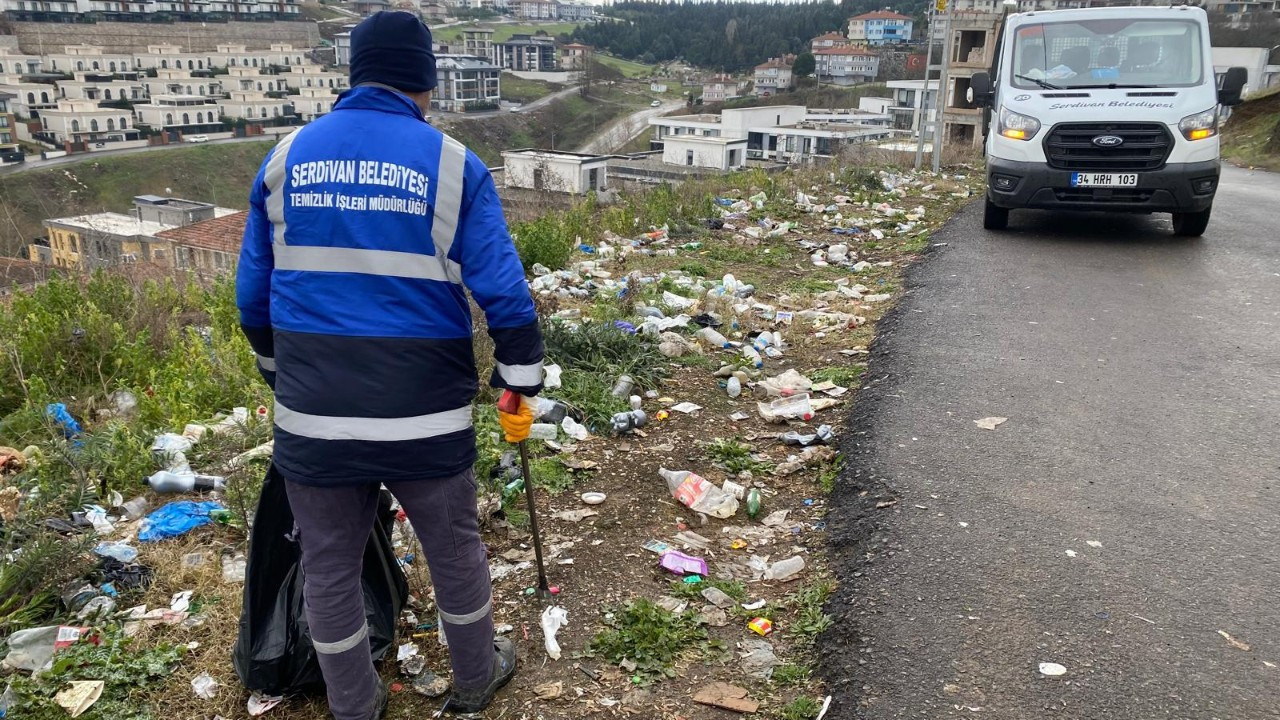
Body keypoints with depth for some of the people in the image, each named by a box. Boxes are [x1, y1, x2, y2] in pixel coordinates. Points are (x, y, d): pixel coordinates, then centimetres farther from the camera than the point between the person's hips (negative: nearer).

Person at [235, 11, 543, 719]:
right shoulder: (453, 164, -5)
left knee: (328, 567, 18)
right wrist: (521, 386, 2)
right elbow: (505, 293, -10)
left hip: (313, 416, 3)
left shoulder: (286, 157, 4)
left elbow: (252, 295, 9)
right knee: (455, 550, 19)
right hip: (425, 417, -2)